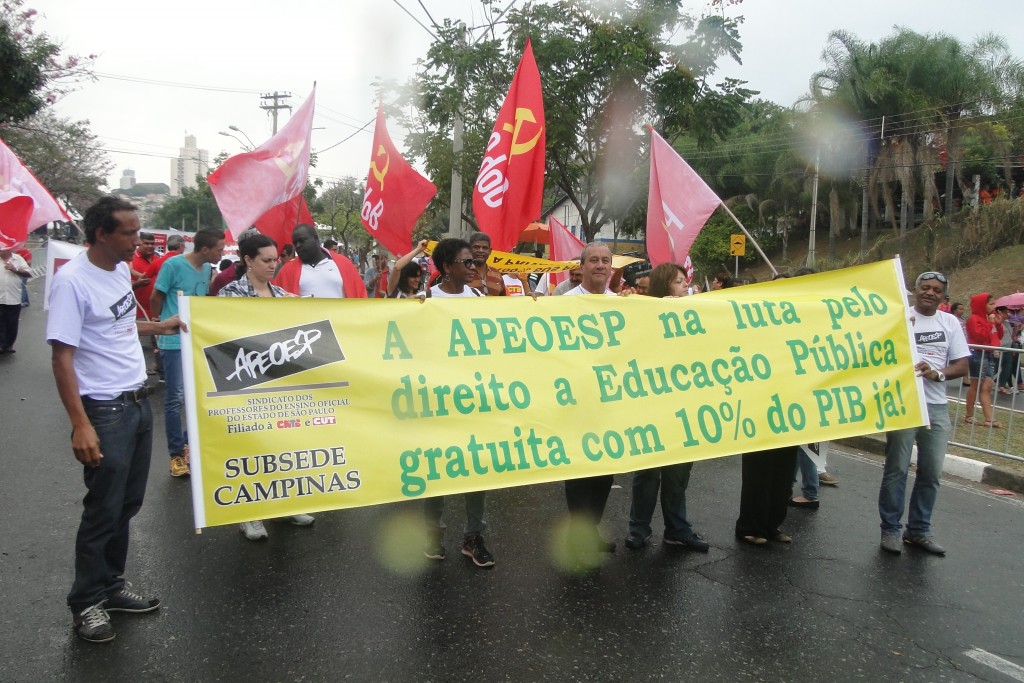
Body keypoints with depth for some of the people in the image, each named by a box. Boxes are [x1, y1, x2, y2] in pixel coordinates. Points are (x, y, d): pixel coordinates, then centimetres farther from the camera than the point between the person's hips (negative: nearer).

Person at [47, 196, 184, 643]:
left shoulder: (121, 269, 7)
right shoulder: (72, 281, -18)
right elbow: (62, 356, -20)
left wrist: (161, 327, 21)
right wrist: (81, 424, -24)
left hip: (138, 403, 8)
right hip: (105, 412, -8)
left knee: (128, 504, 17)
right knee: (103, 510, 3)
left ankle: (111, 586, 32)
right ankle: (86, 603, 20)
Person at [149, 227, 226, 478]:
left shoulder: (207, 268, 6)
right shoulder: (173, 264, -13)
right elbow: (155, 299, -4)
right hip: (175, 342, -6)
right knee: (175, 398, -2)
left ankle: (190, 443, 28)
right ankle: (176, 454, 8)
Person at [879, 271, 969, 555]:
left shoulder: (950, 323, 9)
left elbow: (962, 366, 6)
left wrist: (937, 374, -14)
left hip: (937, 407, 4)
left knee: (931, 472, 9)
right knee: (896, 470, 1)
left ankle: (918, 530, 21)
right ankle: (890, 529, 11)